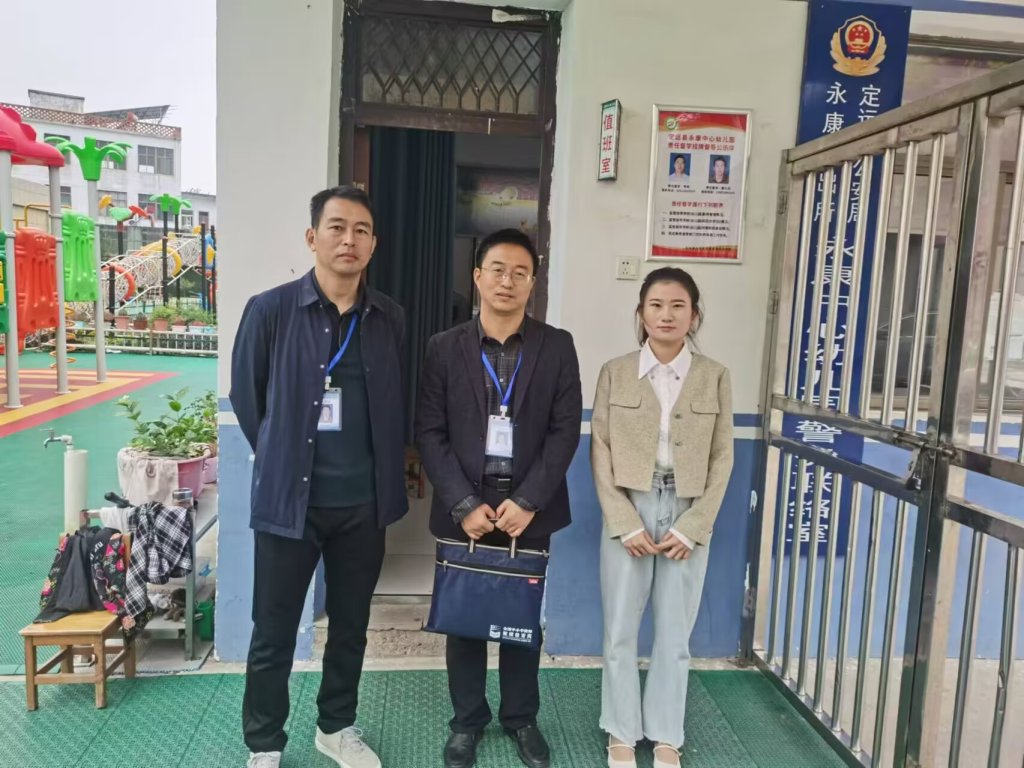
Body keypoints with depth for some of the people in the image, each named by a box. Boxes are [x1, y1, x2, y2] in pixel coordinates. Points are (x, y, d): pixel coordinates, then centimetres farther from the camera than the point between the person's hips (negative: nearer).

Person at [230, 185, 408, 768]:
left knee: (351, 626, 18)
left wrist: (383, 471, 8)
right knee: (274, 633, 10)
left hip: (364, 502, 3)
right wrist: (283, 461, 7)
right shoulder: (270, 310, -8)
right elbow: (246, 396, 2)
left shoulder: (391, 319, 1)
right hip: (291, 498, -2)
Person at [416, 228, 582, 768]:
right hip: (464, 511, 0)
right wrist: (462, 504, -12)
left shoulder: (557, 347, 0)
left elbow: (566, 431, -4)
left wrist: (528, 501, -12)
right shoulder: (444, 348, 1)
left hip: (528, 511, 0)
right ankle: (467, 720, 32)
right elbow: (429, 432, -3)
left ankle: (521, 718, 33)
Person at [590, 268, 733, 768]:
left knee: (674, 633, 10)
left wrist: (692, 527, -6)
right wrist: (625, 523, -9)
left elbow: (722, 458, 1)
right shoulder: (615, 373, -1)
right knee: (621, 631, 8)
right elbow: (600, 452, -2)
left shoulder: (714, 377, 1)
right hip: (628, 512, 0)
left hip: (688, 515, 1)